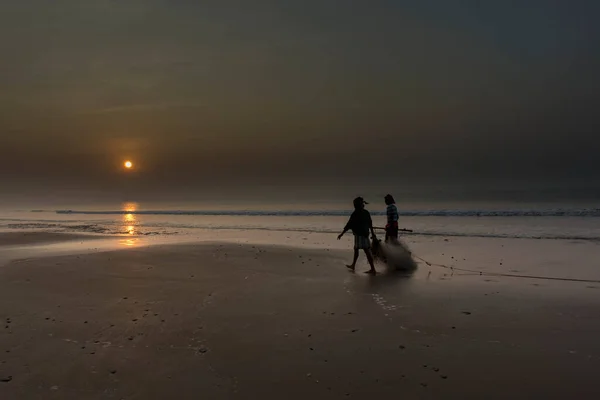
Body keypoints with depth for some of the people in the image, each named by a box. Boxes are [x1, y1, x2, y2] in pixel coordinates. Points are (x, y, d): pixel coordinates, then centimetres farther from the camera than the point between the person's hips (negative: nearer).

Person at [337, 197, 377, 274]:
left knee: (367, 251, -9)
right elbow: (370, 225, 14)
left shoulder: (355, 213, -14)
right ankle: (353, 265, 32)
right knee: (356, 249, 21)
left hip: (359, 234, -9)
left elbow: (349, 225, -14)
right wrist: (373, 234, 23)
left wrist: (342, 234, -8)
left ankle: (373, 269, -9)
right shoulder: (366, 213, 9)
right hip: (365, 233, 9)